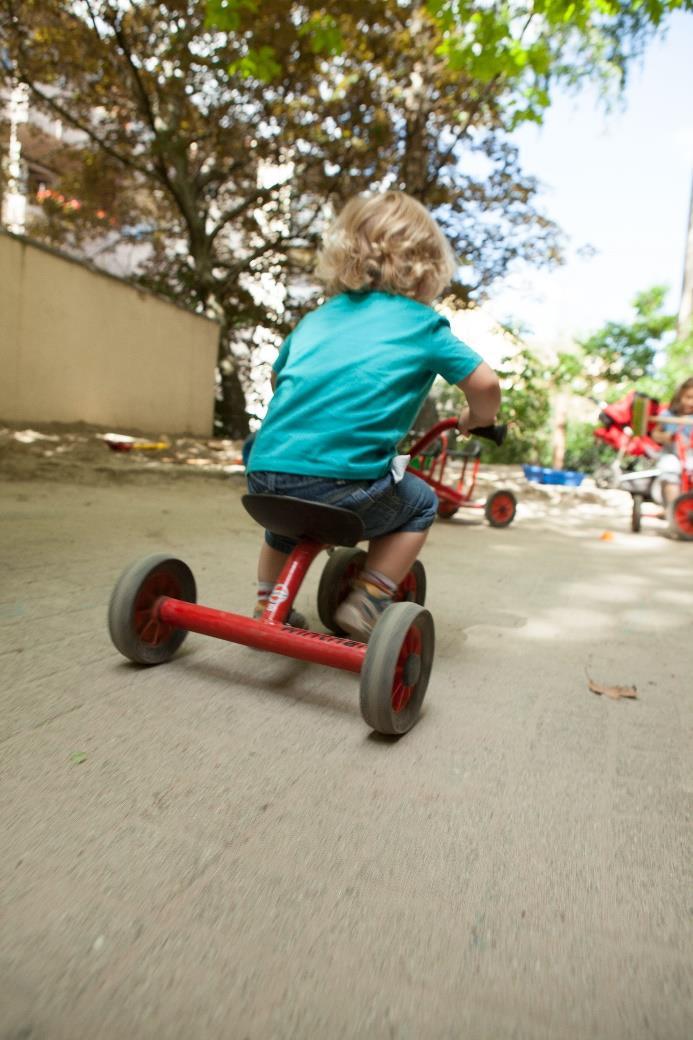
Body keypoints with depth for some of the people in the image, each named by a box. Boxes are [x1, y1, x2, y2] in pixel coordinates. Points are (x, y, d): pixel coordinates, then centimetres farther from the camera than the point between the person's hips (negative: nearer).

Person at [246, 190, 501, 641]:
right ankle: (367, 601, 12)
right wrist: (477, 418, 27)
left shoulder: (317, 317, 23)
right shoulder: (422, 323, 9)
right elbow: (485, 383, 5)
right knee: (421, 504, 21)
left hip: (265, 470, 6)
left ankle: (268, 602, 36)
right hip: (342, 481, -5)